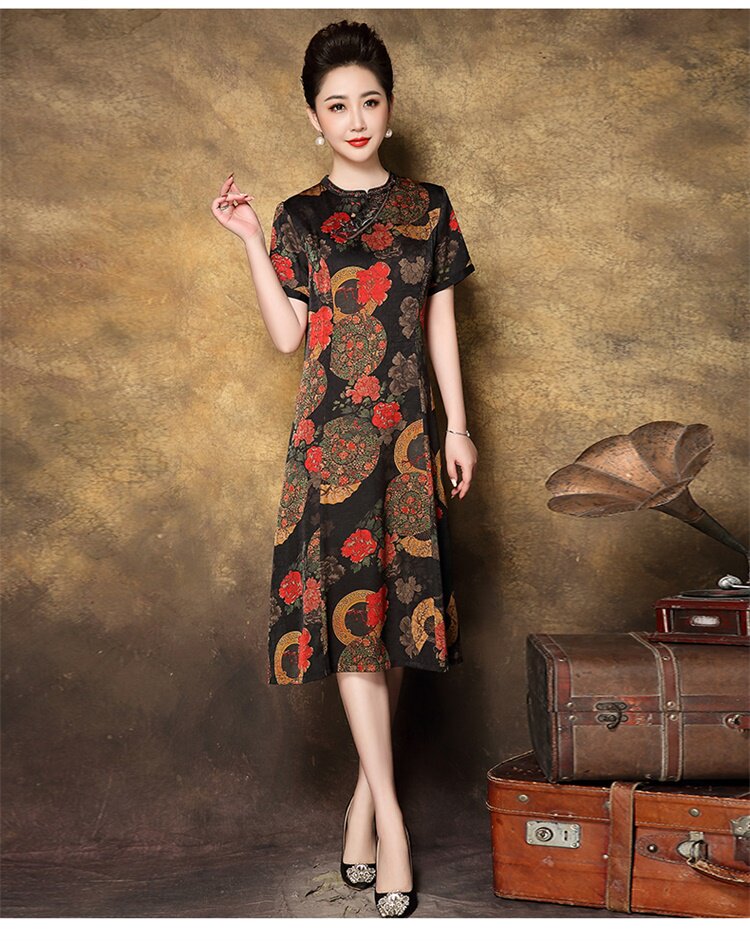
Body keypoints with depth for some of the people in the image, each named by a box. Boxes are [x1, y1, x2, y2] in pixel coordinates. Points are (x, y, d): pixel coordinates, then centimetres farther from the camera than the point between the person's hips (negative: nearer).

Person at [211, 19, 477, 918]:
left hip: (408, 433, 2)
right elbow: (288, 335, -1)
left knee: (396, 606, 4)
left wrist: (457, 424, 4)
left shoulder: (429, 206, 8)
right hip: (333, 432, -2)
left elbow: (441, 321, 8)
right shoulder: (300, 217, 4)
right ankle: (389, 817, -3)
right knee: (348, 603, -8)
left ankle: (365, 792, 19)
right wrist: (251, 243, -7)